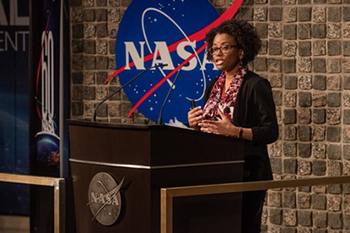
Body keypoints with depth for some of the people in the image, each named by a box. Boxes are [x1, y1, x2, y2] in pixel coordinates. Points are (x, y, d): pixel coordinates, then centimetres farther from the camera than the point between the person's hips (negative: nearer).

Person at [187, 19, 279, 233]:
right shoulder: (214, 86, 13)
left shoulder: (256, 85, -9)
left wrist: (234, 131, -24)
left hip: (247, 173, -7)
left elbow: (271, 132, -14)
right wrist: (196, 124, 0)